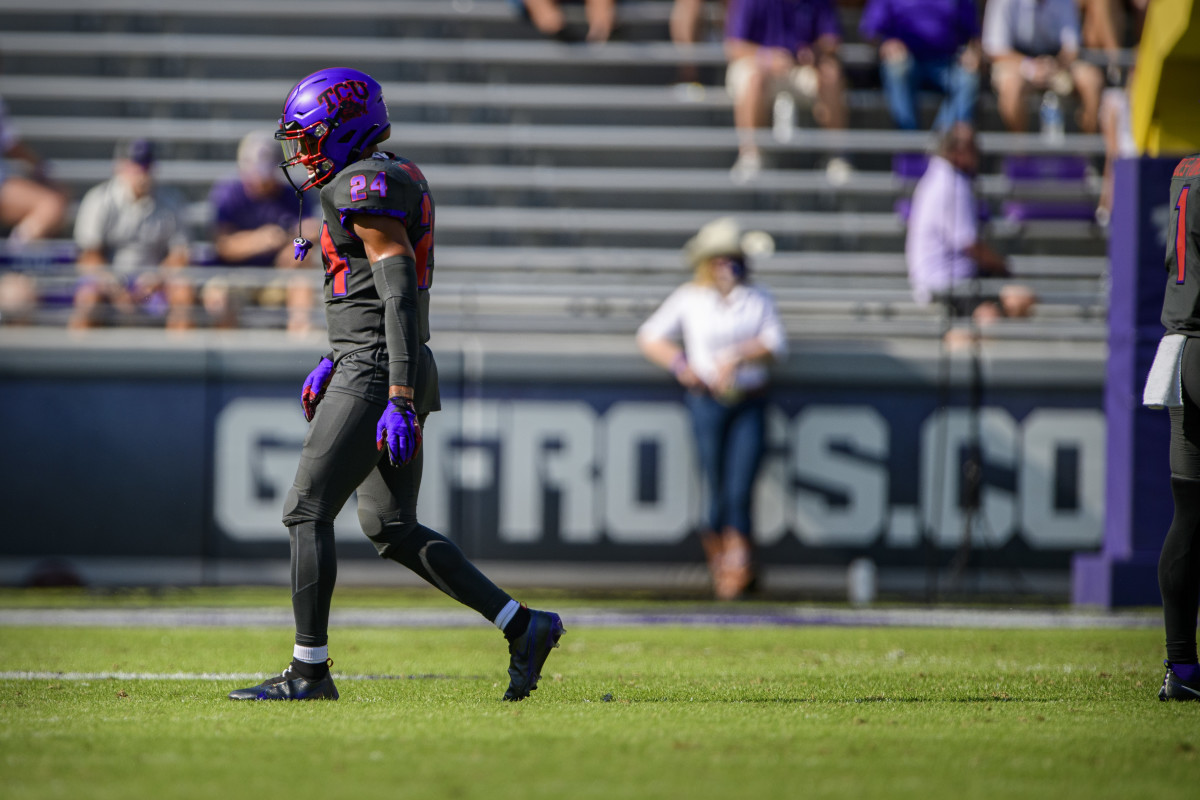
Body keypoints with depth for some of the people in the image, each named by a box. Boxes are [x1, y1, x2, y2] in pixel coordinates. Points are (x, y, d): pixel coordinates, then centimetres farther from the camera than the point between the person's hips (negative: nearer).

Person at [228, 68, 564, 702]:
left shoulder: (366, 187, -14)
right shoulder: (388, 181, 17)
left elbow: (400, 295, -21)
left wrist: (399, 400, -25)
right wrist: (333, 364, 26)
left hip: (375, 377, -10)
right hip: (382, 371, 10)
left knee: (306, 512, -5)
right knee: (393, 529, 11)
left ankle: (309, 670, -1)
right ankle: (524, 626, 10)